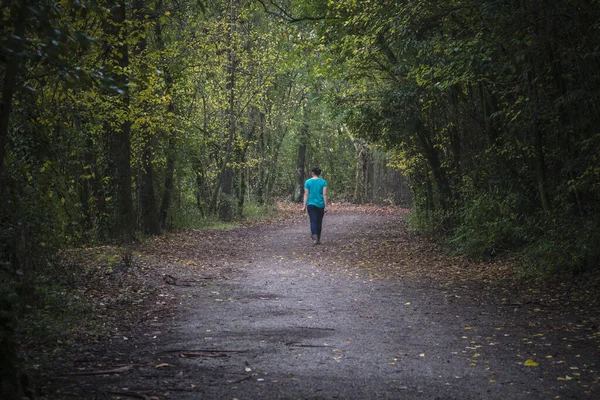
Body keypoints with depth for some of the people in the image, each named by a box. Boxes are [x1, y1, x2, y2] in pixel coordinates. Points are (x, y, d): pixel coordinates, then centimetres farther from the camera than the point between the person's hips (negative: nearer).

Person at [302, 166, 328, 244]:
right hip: (320, 205, 1)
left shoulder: (308, 182, -2)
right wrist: (326, 206, -4)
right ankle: (318, 239, 21)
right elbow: (324, 194, -6)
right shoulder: (323, 182, -2)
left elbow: (306, 194, -3)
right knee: (319, 222, 12)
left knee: (313, 221, -4)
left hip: (311, 205, -1)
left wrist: (304, 206, 0)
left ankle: (315, 237, -24)